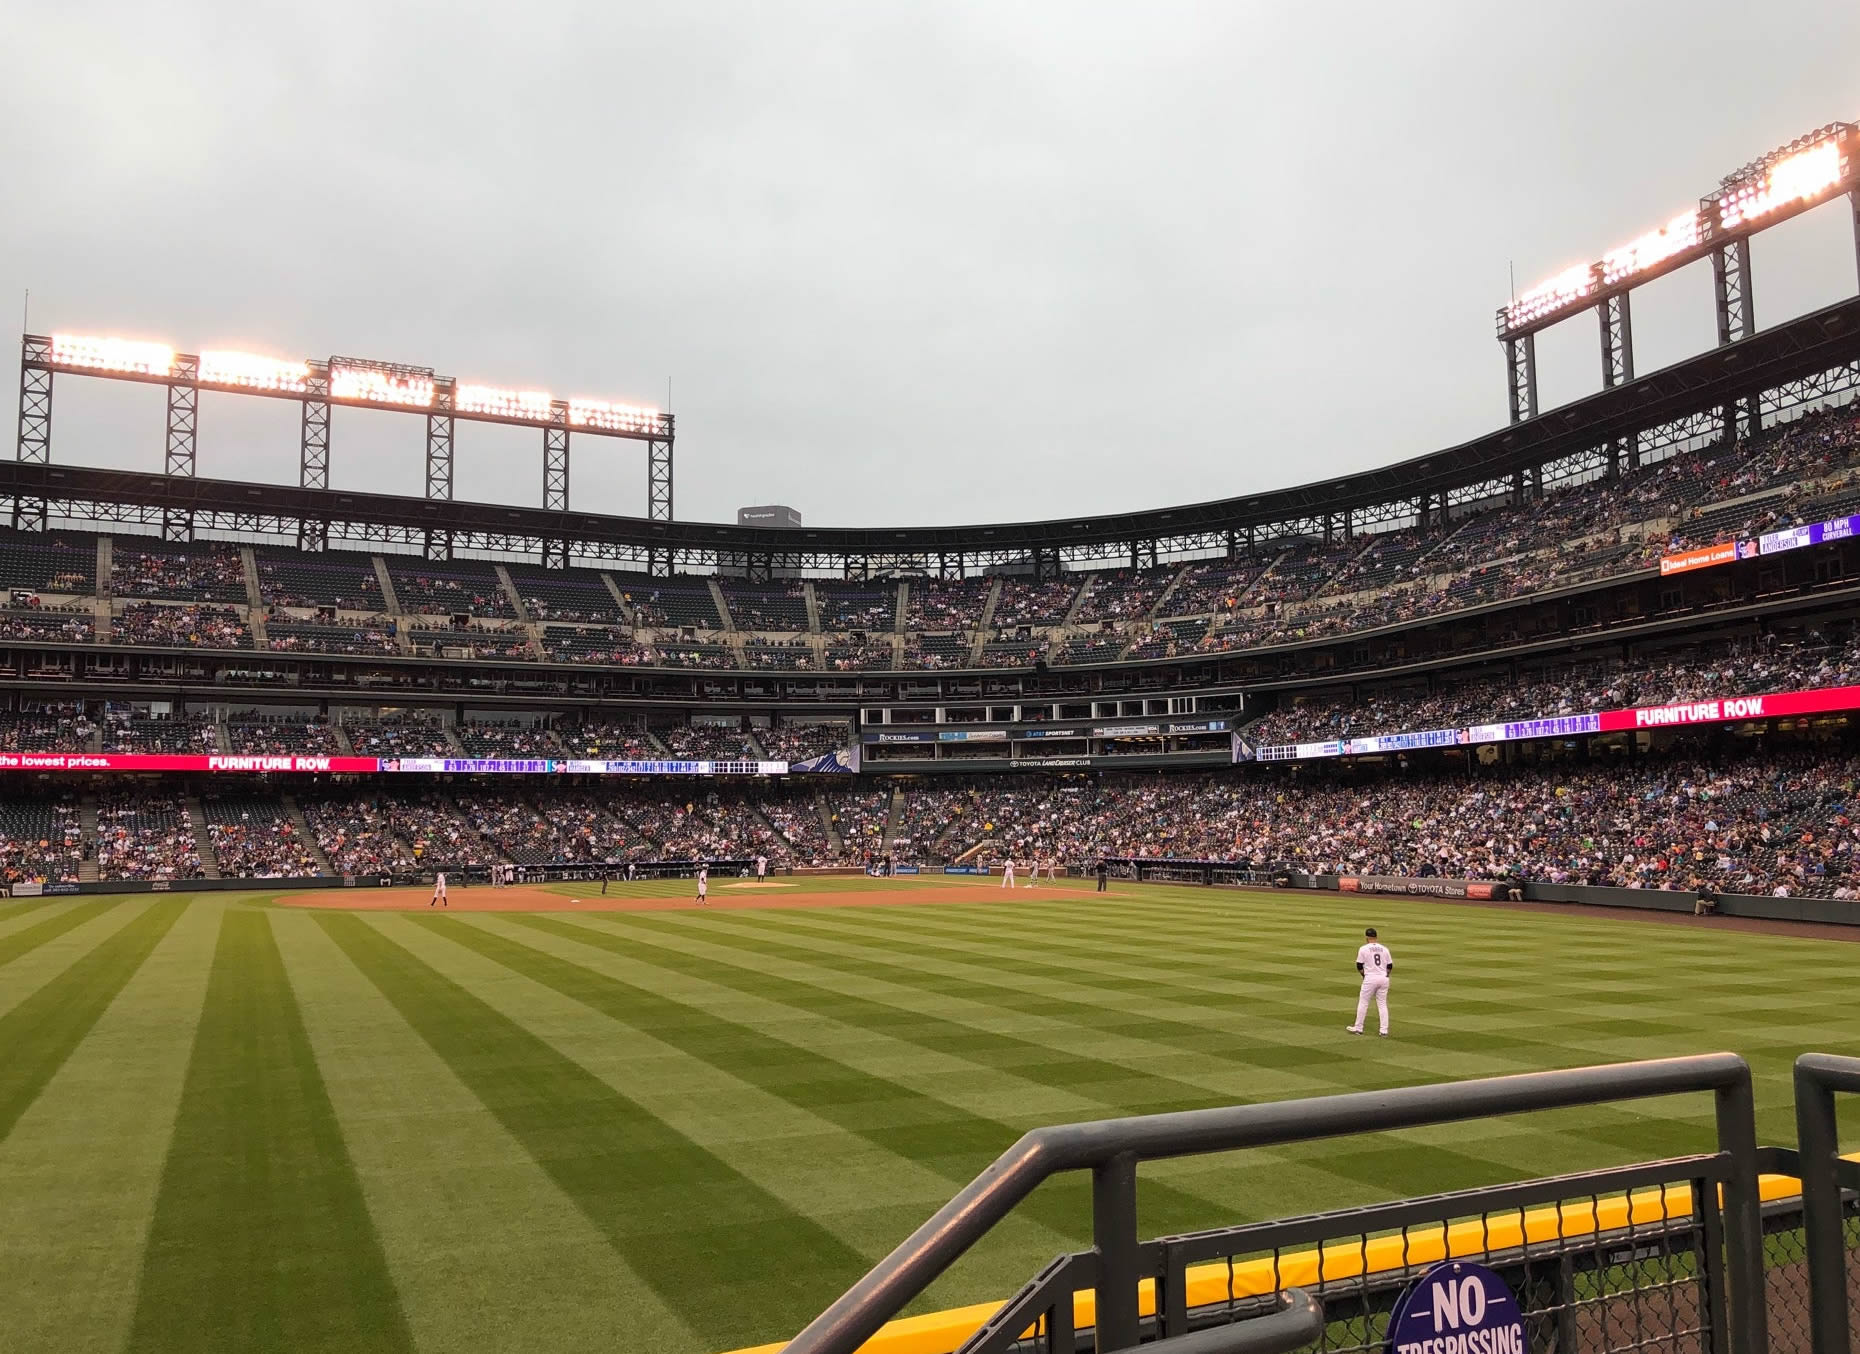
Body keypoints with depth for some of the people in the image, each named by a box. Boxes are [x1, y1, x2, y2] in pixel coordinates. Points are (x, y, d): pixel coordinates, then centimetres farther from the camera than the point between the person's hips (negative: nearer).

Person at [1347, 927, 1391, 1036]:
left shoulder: (1363, 948, -4)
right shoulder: (1384, 949, 7)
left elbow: (1359, 966, -2)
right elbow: (1390, 966, 8)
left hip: (1370, 978, -4)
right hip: (1384, 978, 4)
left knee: (1363, 1002, 6)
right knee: (1382, 1004, 10)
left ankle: (1358, 1028, 11)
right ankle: (1384, 1030, 7)